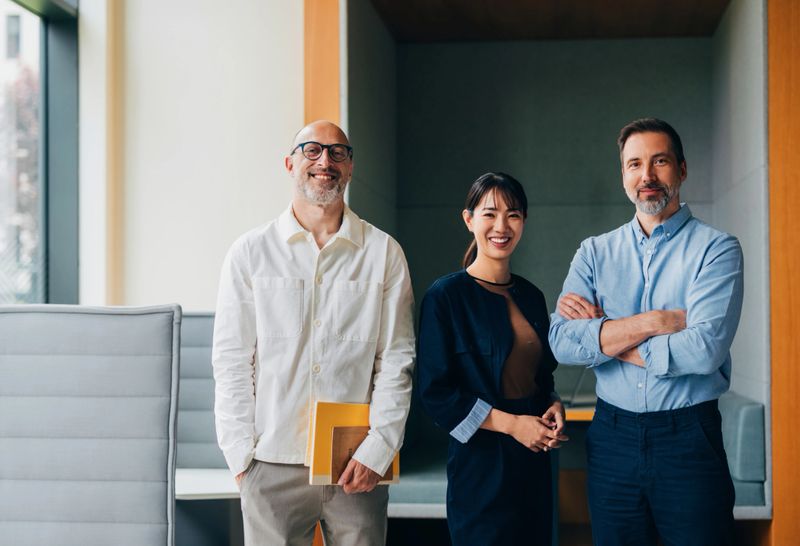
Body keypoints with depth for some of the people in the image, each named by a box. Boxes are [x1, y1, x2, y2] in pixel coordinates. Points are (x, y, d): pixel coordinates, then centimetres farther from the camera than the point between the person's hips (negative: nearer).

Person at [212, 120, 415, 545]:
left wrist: (377, 450, -6)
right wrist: (241, 455, -2)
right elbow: (231, 361, 4)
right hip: (272, 465, 0)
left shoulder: (383, 253, 6)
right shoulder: (251, 252, 6)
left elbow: (396, 360, 3)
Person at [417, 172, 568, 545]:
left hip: (534, 459, 6)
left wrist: (554, 407, -1)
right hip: (481, 463, -6)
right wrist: (511, 423, -15)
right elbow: (434, 392, -12)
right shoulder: (446, 296, -9)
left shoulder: (531, 296, 10)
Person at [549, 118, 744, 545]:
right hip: (612, 436, 3)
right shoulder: (595, 252, 6)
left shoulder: (716, 249, -5)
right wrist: (655, 321, -16)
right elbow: (562, 342, -8)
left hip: (689, 436, -3)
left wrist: (604, 336, -9)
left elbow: (705, 349, -19)